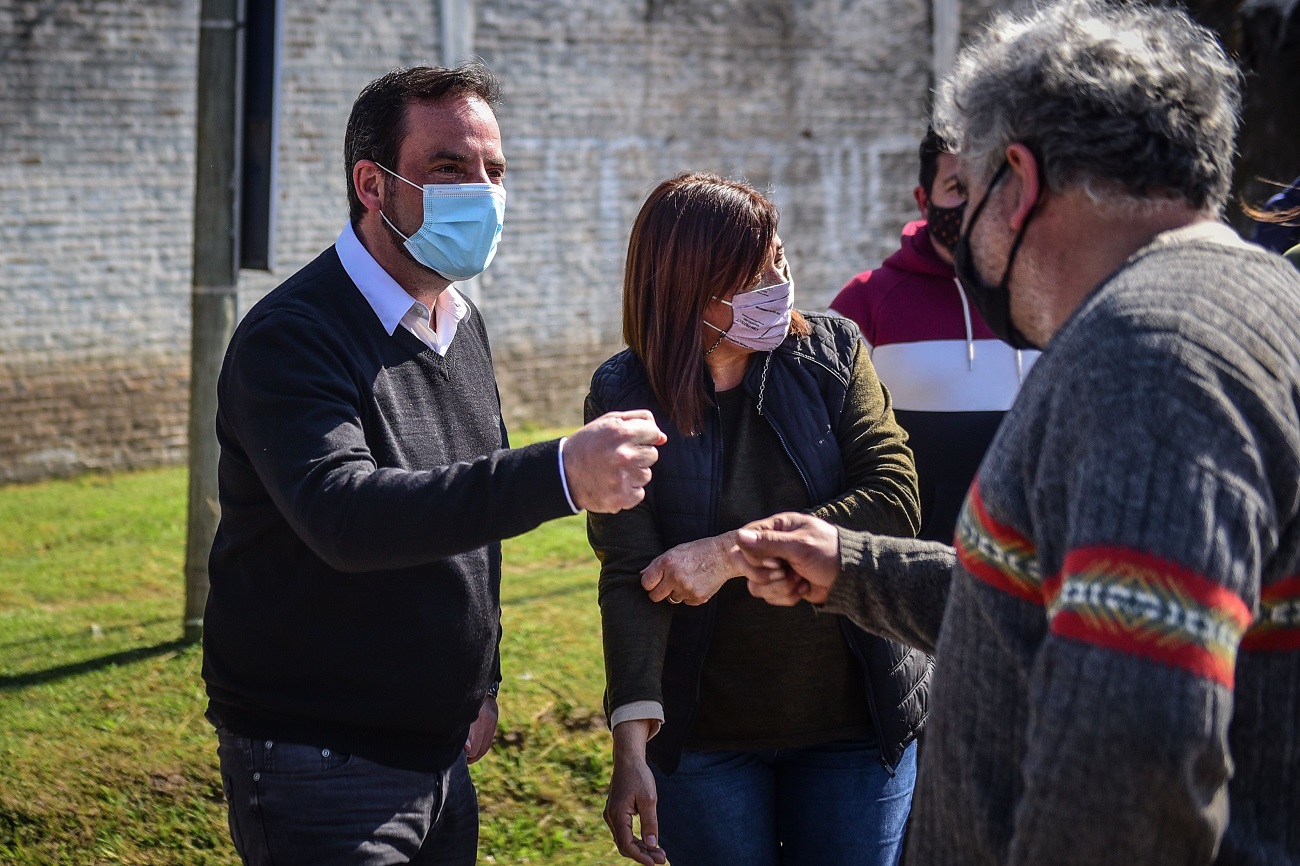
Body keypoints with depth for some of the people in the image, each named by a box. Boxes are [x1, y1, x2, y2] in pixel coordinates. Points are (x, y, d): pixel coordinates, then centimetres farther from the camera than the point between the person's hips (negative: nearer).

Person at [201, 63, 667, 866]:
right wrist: (558, 474, -43)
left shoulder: (462, 324, 11)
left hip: (440, 753, 8)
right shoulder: (293, 338, -17)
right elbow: (343, 513, -34)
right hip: (318, 762, -8)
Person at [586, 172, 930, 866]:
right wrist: (631, 746, -23)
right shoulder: (626, 395, -6)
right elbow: (631, 575, -13)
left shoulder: (832, 352, -1)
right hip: (704, 742, -1)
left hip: (855, 726, 1)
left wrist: (730, 553, -18)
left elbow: (893, 501, -11)